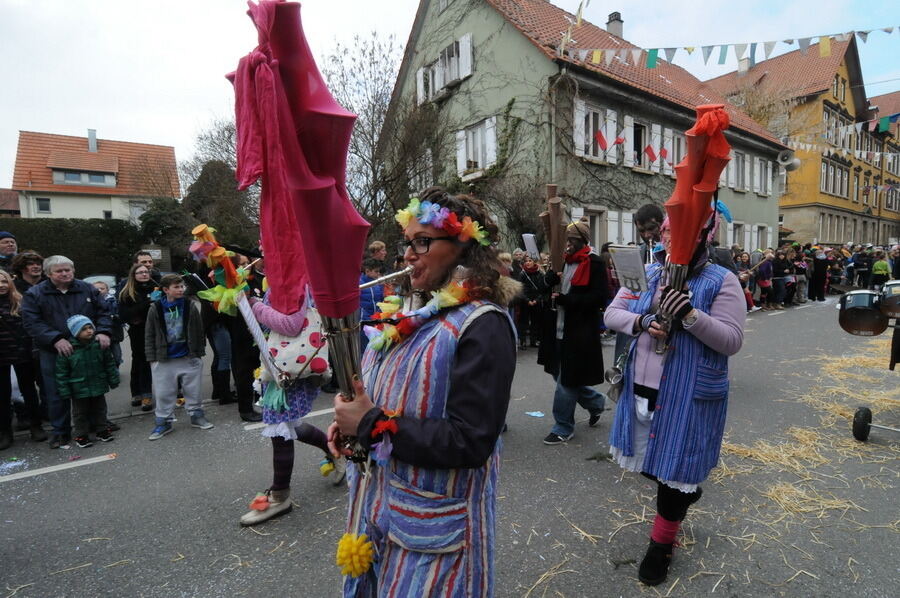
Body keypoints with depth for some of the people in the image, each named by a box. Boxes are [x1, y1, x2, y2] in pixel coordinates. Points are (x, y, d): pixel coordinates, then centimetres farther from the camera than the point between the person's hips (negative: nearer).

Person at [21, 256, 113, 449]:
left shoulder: (87, 289, 4)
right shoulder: (34, 294, -1)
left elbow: (103, 313, 5)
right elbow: (32, 323, -9)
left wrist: (103, 332, -12)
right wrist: (55, 339, -22)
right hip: (54, 353, -1)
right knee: (57, 395, 6)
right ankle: (60, 431, 21)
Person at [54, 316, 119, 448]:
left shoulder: (99, 344, -7)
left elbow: (110, 364, 3)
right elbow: (62, 372, -8)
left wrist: (113, 380, 5)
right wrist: (64, 391, -8)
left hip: (98, 386, 2)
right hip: (79, 389, -2)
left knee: (100, 408, 16)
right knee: (80, 412, 12)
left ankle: (102, 430, 31)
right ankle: (81, 434, 26)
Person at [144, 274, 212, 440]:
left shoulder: (190, 305, -3)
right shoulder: (156, 309, -4)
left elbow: (199, 330, 2)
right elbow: (149, 335, 3)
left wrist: (199, 351, 2)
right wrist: (151, 357, 0)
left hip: (189, 357, 0)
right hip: (164, 359, 0)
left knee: (193, 390, 11)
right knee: (163, 392, 7)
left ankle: (197, 416, 27)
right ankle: (163, 422, 21)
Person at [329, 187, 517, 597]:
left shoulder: (483, 325, -22)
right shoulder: (413, 310, 4)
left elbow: (471, 442, -26)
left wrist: (373, 425, -24)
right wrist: (351, 422, -4)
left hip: (431, 520, -8)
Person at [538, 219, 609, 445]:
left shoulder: (594, 264, -9)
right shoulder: (564, 261, 11)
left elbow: (600, 298, -16)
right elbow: (547, 285, 11)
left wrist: (564, 299, -20)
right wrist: (553, 275, -11)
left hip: (580, 333, -8)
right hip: (559, 330, 8)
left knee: (567, 380, 1)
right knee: (560, 374, 17)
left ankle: (563, 428, 18)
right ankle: (595, 402, 39)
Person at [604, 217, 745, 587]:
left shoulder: (721, 281, -8)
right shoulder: (647, 274, 5)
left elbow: (732, 341, -14)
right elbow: (612, 314, 2)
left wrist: (691, 315, -29)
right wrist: (642, 322, -17)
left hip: (688, 394, -5)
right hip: (641, 386, 5)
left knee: (675, 466, 9)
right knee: (648, 460, 19)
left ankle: (662, 542, 33)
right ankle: (685, 491, 53)